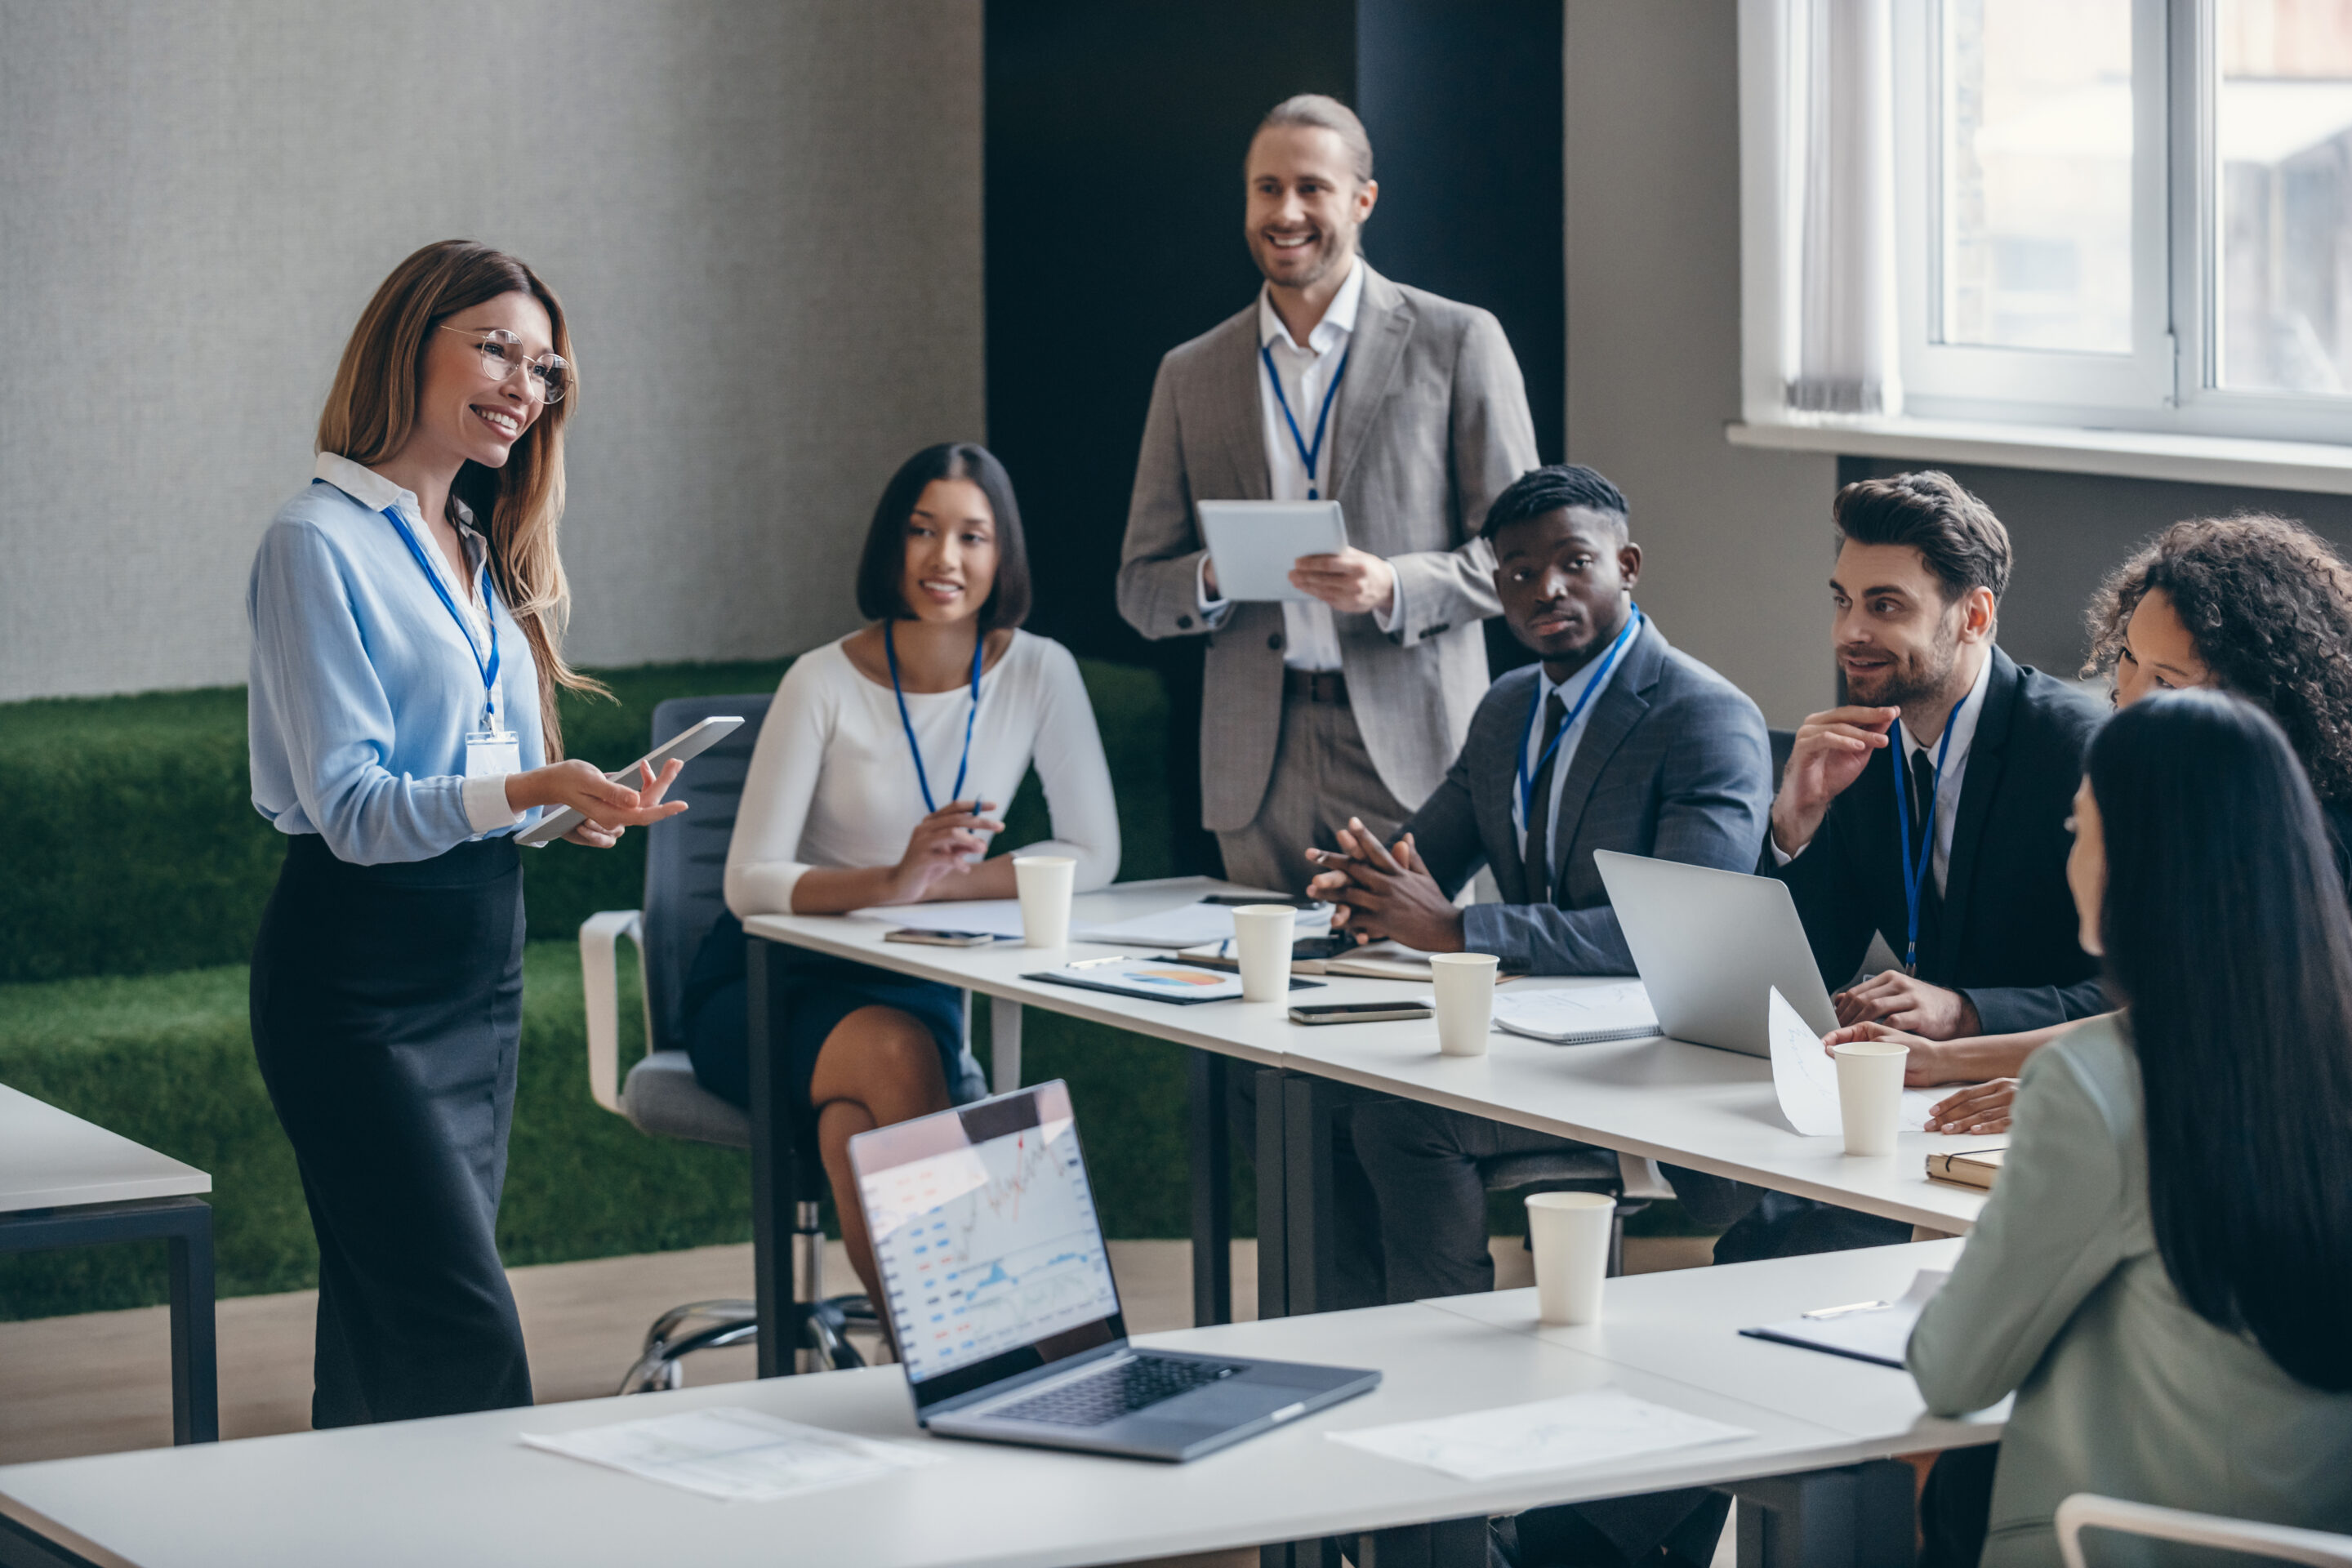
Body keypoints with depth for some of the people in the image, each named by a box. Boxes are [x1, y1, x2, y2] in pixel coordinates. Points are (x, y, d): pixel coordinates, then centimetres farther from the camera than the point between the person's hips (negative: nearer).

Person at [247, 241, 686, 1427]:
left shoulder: (481, 553, 16)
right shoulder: (320, 543, -9)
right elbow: (350, 806, -16)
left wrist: (580, 811, 0)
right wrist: (523, 792, -31)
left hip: (481, 961, 8)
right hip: (358, 975, -8)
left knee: (390, 1332, 8)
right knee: (465, 1336, -15)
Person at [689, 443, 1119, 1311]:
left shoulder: (1038, 673, -4)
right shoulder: (826, 683, -12)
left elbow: (1093, 856, -7)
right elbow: (749, 882, -17)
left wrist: (941, 882, -19)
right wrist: (892, 882, -34)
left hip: (915, 982, 2)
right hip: (771, 981, -2)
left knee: (862, 1114, -34)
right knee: (895, 1054, -35)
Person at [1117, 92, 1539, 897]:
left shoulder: (1457, 342, 4)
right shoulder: (1190, 375, 13)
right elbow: (1140, 590, 14)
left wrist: (1392, 587, -16)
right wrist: (1213, 579, -9)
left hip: (1411, 754, -3)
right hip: (1258, 769, 3)